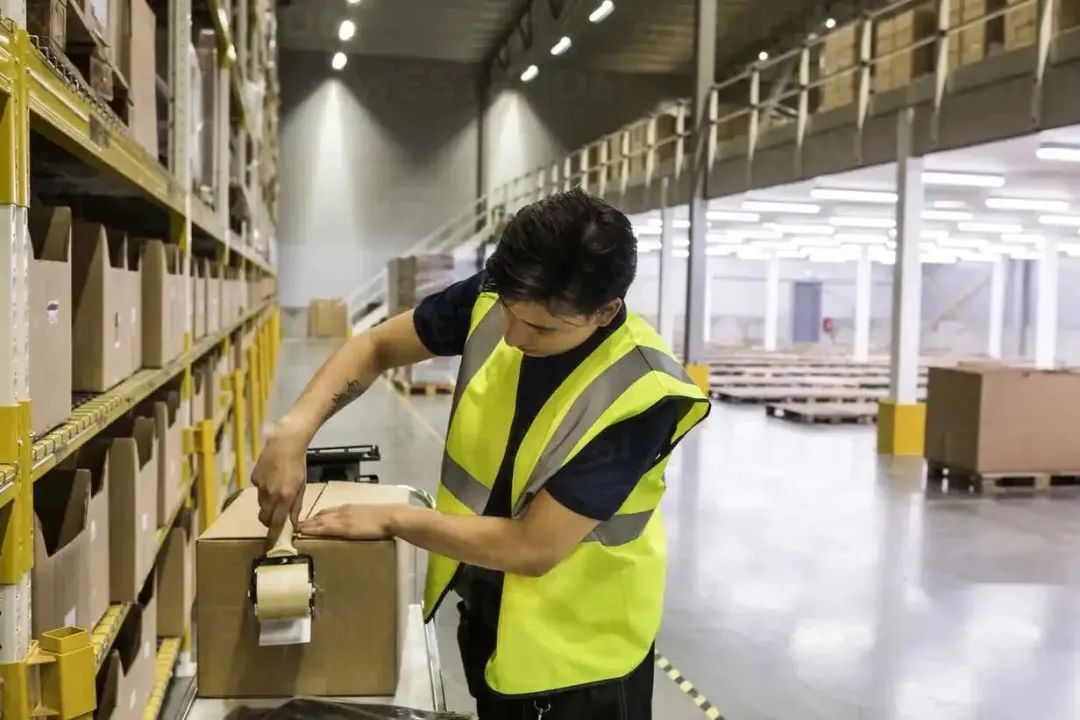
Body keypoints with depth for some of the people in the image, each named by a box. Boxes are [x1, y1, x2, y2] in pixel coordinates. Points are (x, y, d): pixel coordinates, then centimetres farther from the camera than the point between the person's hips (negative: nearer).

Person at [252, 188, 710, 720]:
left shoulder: (641, 395, -30)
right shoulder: (492, 302, -15)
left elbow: (533, 546, -27)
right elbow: (376, 347, -1)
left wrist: (390, 519, -19)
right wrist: (294, 430, -17)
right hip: (486, 607, 5)